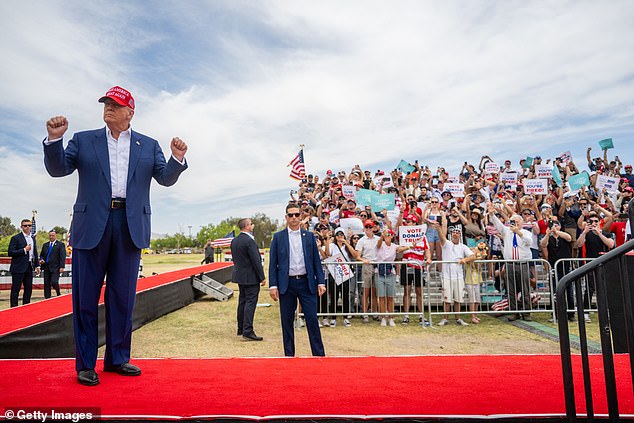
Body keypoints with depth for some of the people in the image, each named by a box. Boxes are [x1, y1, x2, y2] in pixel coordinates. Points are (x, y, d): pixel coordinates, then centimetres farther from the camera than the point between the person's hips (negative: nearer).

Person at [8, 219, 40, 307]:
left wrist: (37, 265, 15)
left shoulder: (33, 238, 14)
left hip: (29, 267, 6)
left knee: (28, 289, 10)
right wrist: (24, 250, -17)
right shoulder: (16, 238, -6)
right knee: (15, 290, 0)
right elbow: (10, 253, -13)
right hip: (19, 268, -6)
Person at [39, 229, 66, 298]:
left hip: (55, 268, -5)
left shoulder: (60, 244, 0)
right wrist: (41, 260, -1)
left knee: (54, 282, -16)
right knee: (46, 284, 5)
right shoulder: (45, 245, 17)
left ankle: (58, 294, 8)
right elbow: (41, 255, 23)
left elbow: (62, 256, -6)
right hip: (46, 268, 5)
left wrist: (62, 267, -14)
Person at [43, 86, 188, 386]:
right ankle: (85, 364, 16)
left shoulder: (148, 146, 13)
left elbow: (166, 178, 5)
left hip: (130, 228, 1)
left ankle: (117, 358, 21)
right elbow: (58, 169, 5)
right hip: (92, 226, 0)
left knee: (123, 298, 8)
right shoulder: (83, 140, 11)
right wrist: (54, 139, -10)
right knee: (85, 298, 4)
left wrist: (177, 159, -14)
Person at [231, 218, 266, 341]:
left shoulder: (234, 241, 8)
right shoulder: (249, 241, -19)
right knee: (250, 302, -5)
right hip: (251, 277, -9)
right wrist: (262, 277, -13)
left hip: (240, 275, 9)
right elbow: (256, 261, -19)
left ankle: (241, 329, 25)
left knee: (242, 301, 16)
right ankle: (248, 331, -5)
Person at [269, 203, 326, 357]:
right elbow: (273, 263, 2)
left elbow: (316, 261, 7)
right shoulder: (278, 237, 4)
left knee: (312, 319, 1)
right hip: (286, 284, 0)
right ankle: (289, 354, 21)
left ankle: (319, 353, 13)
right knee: (287, 321, 8)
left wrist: (321, 282, 0)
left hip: (306, 282, 0)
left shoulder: (309, 236, 7)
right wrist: (273, 285, -6)